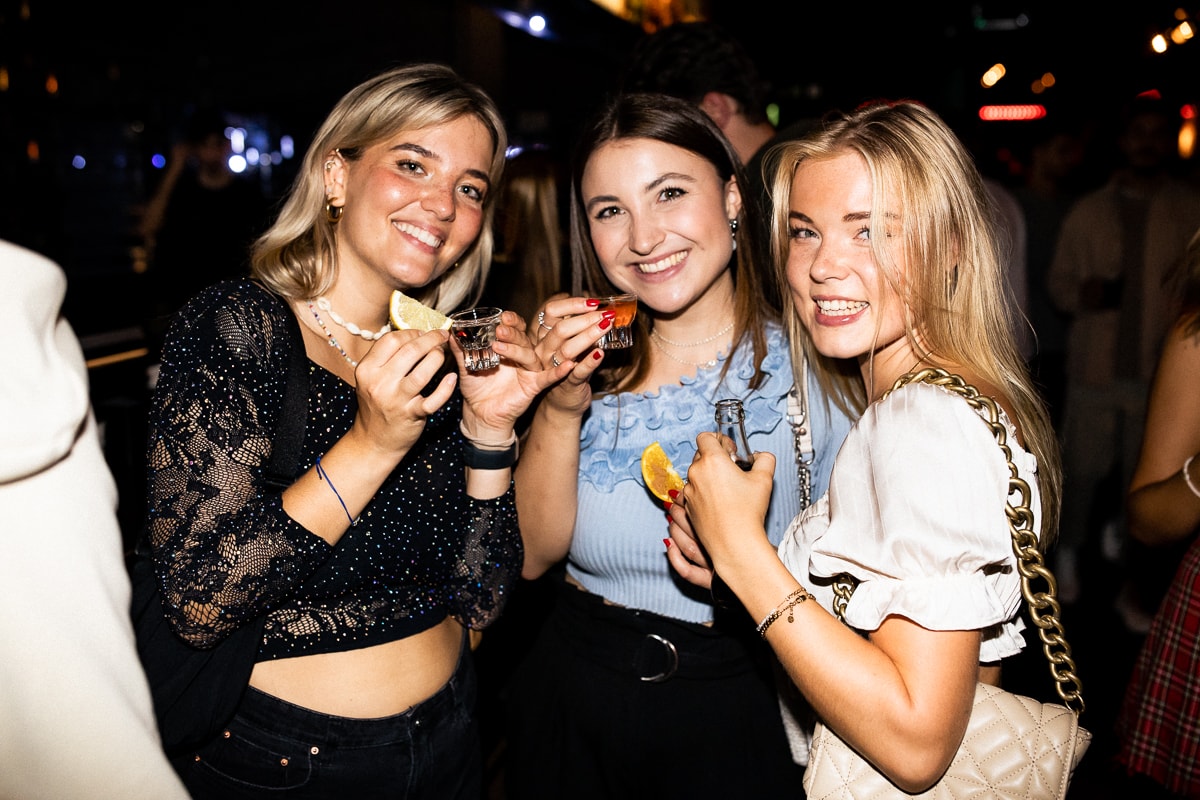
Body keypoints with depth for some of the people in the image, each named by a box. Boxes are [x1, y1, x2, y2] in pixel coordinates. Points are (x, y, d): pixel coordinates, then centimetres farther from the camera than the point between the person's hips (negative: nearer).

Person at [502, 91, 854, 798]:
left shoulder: (812, 369, -12)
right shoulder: (592, 358, -3)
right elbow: (532, 554, -7)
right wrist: (561, 409, -20)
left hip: (732, 718, -2)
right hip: (570, 700, 3)